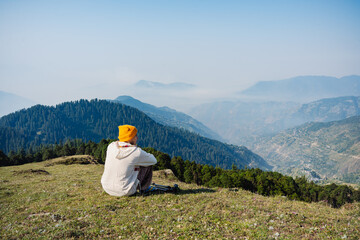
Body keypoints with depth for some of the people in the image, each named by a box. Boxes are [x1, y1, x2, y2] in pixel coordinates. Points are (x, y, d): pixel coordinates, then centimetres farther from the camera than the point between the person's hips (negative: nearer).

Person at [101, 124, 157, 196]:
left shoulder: (111, 146, -5)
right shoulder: (137, 152, -17)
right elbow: (153, 160, 2)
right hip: (125, 191, -5)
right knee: (148, 164, 9)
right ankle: (143, 187, 28)